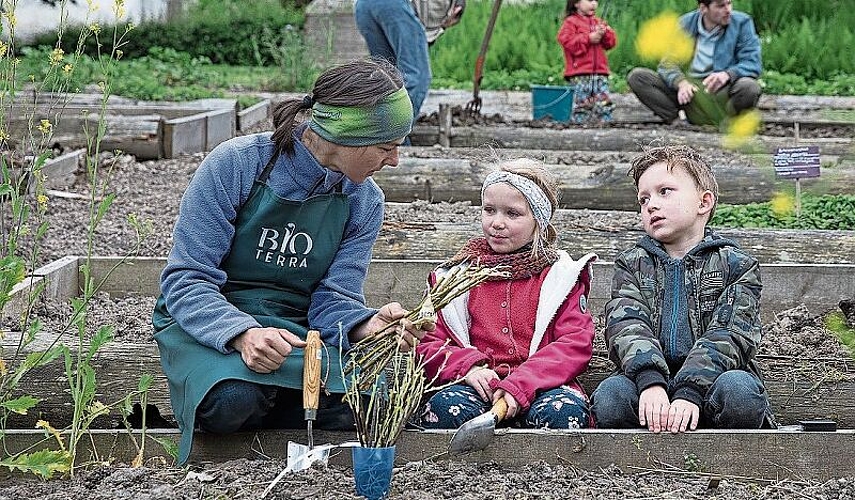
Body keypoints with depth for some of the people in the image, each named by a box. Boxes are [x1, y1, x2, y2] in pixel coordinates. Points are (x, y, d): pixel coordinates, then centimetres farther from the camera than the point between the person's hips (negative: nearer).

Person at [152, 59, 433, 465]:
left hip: (295, 327, 4)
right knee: (233, 399, -38)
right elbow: (186, 280, -17)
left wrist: (367, 326, -28)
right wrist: (243, 335, -36)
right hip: (209, 323, -4)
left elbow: (333, 298, -4)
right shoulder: (235, 165, -15)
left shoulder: (365, 202, 1)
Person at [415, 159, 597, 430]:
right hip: (476, 386, 1)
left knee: (563, 412, -36)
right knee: (445, 408, -34)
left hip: (540, 386, -1)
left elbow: (576, 342, -1)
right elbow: (426, 343, 13)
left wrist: (521, 384, -16)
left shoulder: (561, 275, 13)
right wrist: (467, 367, -10)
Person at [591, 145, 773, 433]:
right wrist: (650, 382, -25)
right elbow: (626, 328, -2)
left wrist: (691, 393, -25)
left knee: (739, 389, -35)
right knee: (610, 395, -30)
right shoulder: (631, 265, 17)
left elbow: (727, 336, -7)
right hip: (650, 384, 1)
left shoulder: (736, 265, 9)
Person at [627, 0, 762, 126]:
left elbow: (752, 64, -7)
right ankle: (676, 119, -26)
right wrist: (681, 82, -23)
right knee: (636, 76, -15)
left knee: (750, 87, -36)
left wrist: (727, 74, -30)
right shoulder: (685, 24, 5)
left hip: (721, 91, -2)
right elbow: (668, 62, 0)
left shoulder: (742, 23, -2)